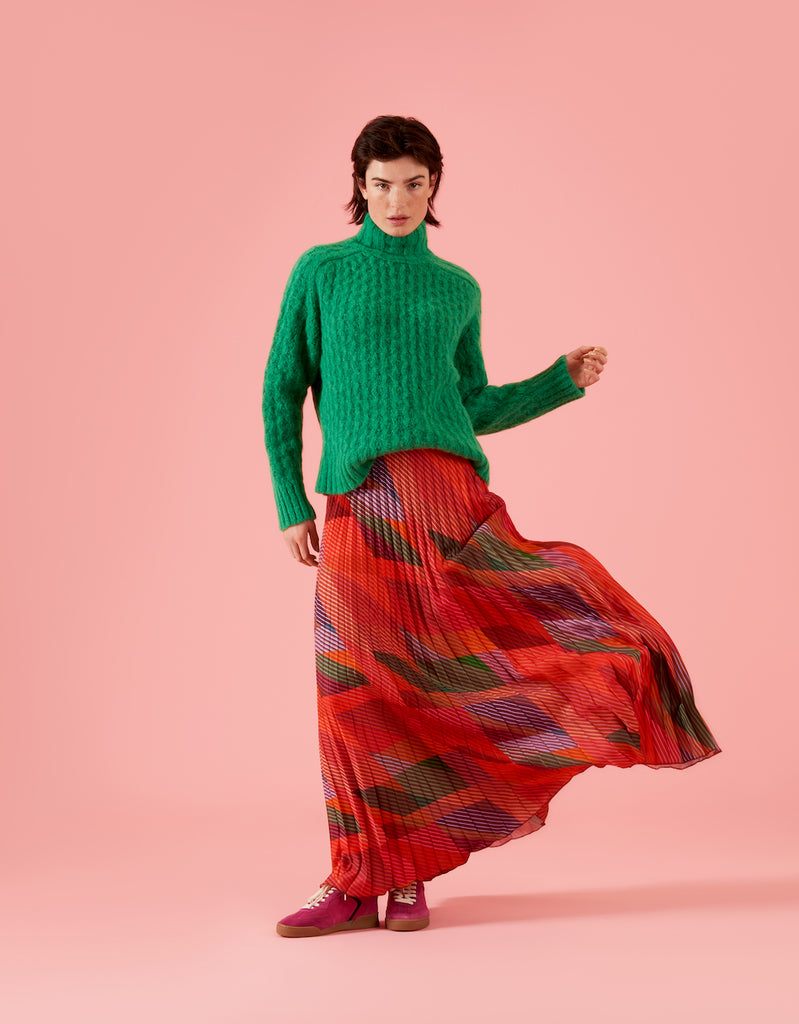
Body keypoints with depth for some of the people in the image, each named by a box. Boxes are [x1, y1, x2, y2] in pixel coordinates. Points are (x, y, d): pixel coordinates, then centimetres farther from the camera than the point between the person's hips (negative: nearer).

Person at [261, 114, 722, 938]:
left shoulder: (456, 289, 17)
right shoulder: (321, 273, 11)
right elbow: (282, 391, 9)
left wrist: (564, 378, 10)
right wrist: (290, 504, 2)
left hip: (445, 484, 1)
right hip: (357, 506, -1)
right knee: (358, 693, -1)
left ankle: (405, 878, 12)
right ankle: (362, 881, 13)